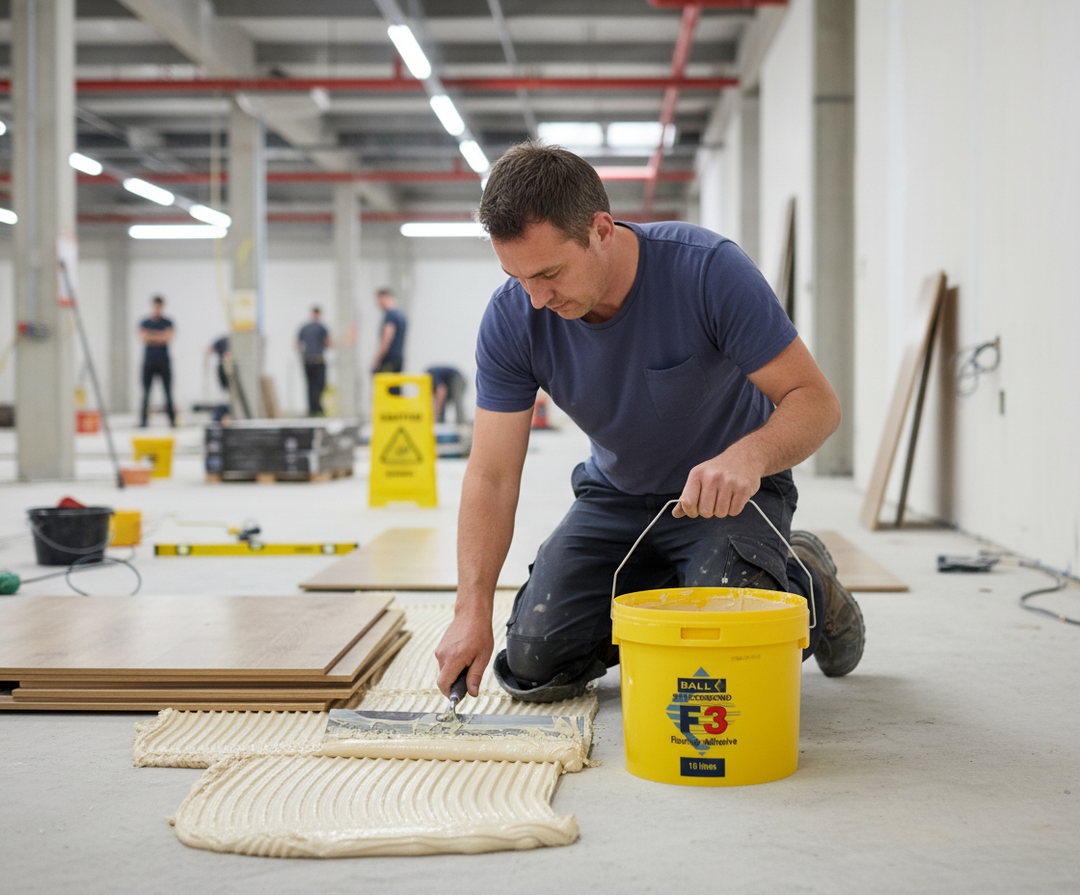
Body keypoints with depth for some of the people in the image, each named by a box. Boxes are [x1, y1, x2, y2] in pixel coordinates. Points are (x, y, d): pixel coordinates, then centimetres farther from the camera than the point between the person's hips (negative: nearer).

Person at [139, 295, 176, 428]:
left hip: (164, 362, -1)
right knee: (146, 392, -1)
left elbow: (168, 337, -11)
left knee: (168, 391, -2)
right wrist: (160, 336, -9)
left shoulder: (167, 323, 5)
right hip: (149, 361, 1)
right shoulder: (144, 323, 8)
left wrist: (151, 336, -8)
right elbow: (144, 338, -7)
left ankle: (172, 419, 0)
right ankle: (144, 419, 0)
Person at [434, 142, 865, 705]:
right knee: (533, 661, -10)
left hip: (730, 492, -3)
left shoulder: (707, 269, -29)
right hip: (615, 497, 4)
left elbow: (816, 400, -26)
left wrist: (747, 455, -48)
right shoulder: (512, 318, -19)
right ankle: (660, 595, 18)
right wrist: (473, 610, -29)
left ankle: (806, 583, 8)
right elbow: (492, 476, -18)